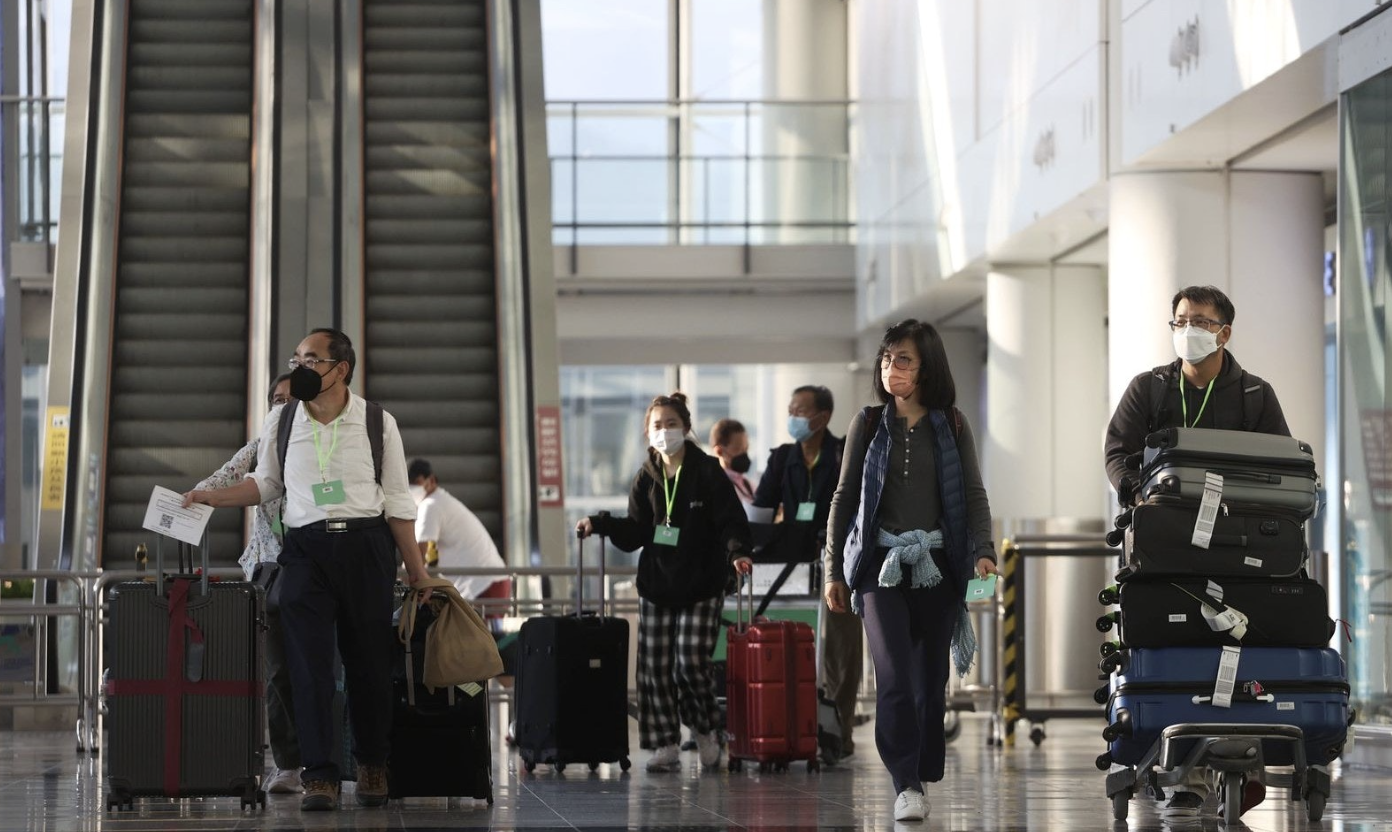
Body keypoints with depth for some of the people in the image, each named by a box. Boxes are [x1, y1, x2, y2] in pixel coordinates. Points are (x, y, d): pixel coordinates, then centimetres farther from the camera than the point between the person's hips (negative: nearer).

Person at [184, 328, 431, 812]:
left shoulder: (377, 423, 1)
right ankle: (319, 775, -4)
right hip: (305, 549, 1)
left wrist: (416, 571, 4)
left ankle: (373, 767, 19)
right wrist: (212, 498, 5)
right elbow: (264, 484, 19)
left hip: (366, 547, -1)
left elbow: (398, 502, 4)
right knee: (309, 662, -6)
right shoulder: (282, 422, 7)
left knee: (369, 660, 5)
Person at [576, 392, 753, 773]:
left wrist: (737, 551, -26)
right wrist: (600, 525, -5)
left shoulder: (707, 473, -2)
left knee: (691, 662, -11)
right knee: (655, 666, -1)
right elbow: (635, 533, 9)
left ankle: (706, 731, 13)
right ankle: (665, 745, 6)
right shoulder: (647, 478, 10)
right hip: (656, 584, 4)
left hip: (700, 586, -4)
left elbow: (731, 520, -7)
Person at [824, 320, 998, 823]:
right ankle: (906, 785, -15)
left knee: (931, 679, 4)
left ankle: (923, 778, 16)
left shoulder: (951, 426, 8)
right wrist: (834, 572, 5)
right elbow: (844, 498, 10)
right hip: (881, 564, -1)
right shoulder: (868, 425, 8)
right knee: (894, 678, -14)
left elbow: (974, 494, 4)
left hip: (936, 564, 1)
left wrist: (983, 551, -13)